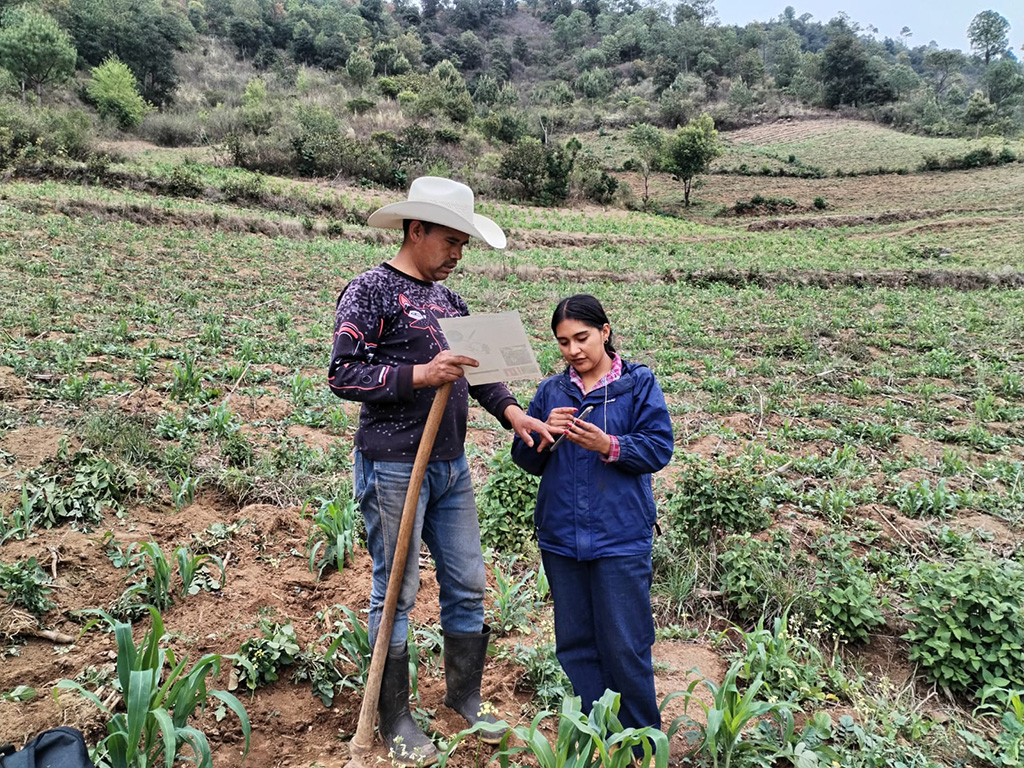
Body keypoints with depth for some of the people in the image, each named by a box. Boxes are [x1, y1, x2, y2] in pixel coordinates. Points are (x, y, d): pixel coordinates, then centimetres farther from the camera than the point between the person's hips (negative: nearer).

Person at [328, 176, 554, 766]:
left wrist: (511, 411, -1)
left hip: (451, 465, 8)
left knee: (468, 586, 13)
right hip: (393, 467, -7)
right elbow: (343, 374, -14)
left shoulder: (448, 299, 15)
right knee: (396, 593, 5)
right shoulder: (371, 291, -7)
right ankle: (395, 720, 22)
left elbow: (477, 369, 15)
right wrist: (420, 375, -22)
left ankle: (465, 698, 32)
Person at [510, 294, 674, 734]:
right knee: (575, 642, 14)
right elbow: (525, 458, 9)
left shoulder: (638, 384, -1)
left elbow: (659, 449, -7)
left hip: (621, 537, -4)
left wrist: (608, 445, -22)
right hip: (560, 537, 4)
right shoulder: (551, 391, 9)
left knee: (625, 645, 3)